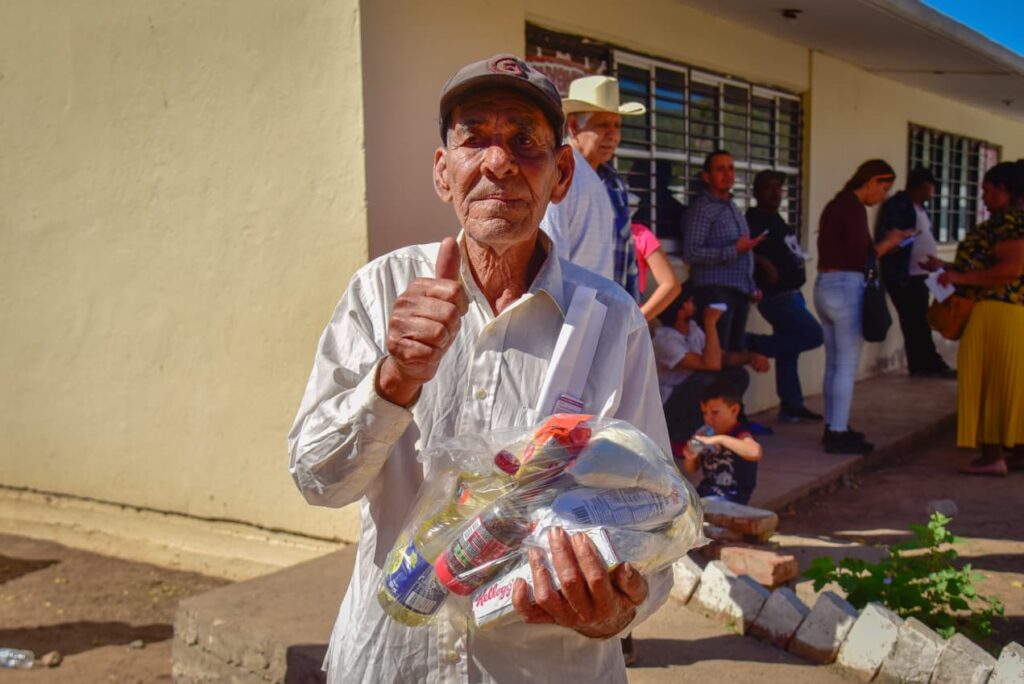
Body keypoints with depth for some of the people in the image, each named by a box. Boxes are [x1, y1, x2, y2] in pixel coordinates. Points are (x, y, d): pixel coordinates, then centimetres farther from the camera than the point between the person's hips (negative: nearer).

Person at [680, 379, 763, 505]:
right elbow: (691, 469, 20)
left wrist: (719, 439, -40)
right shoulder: (708, 435, 7)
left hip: (730, 497, -8)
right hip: (705, 492, 8)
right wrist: (690, 458, -5)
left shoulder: (740, 435, -13)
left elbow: (755, 453, -39)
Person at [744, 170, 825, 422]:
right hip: (776, 295, -9)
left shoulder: (776, 219, 17)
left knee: (788, 349, 12)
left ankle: (791, 405, 18)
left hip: (791, 293, 9)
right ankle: (753, 345, -6)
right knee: (813, 335, -12)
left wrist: (799, 266, 13)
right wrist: (765, 264, -32)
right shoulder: (753, 219, -12)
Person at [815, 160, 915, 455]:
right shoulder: (854, 208, -13)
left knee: (833, 363, 15)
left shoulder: (836, 204, 15)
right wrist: (887, 243, -1)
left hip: (824, 286, 9)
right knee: (847, 365, -3)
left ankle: (833, 427, 22)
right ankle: (838, 434, 0)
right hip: (846, 288, -9)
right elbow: (859, 258, -17)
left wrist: (885, 243, 16)